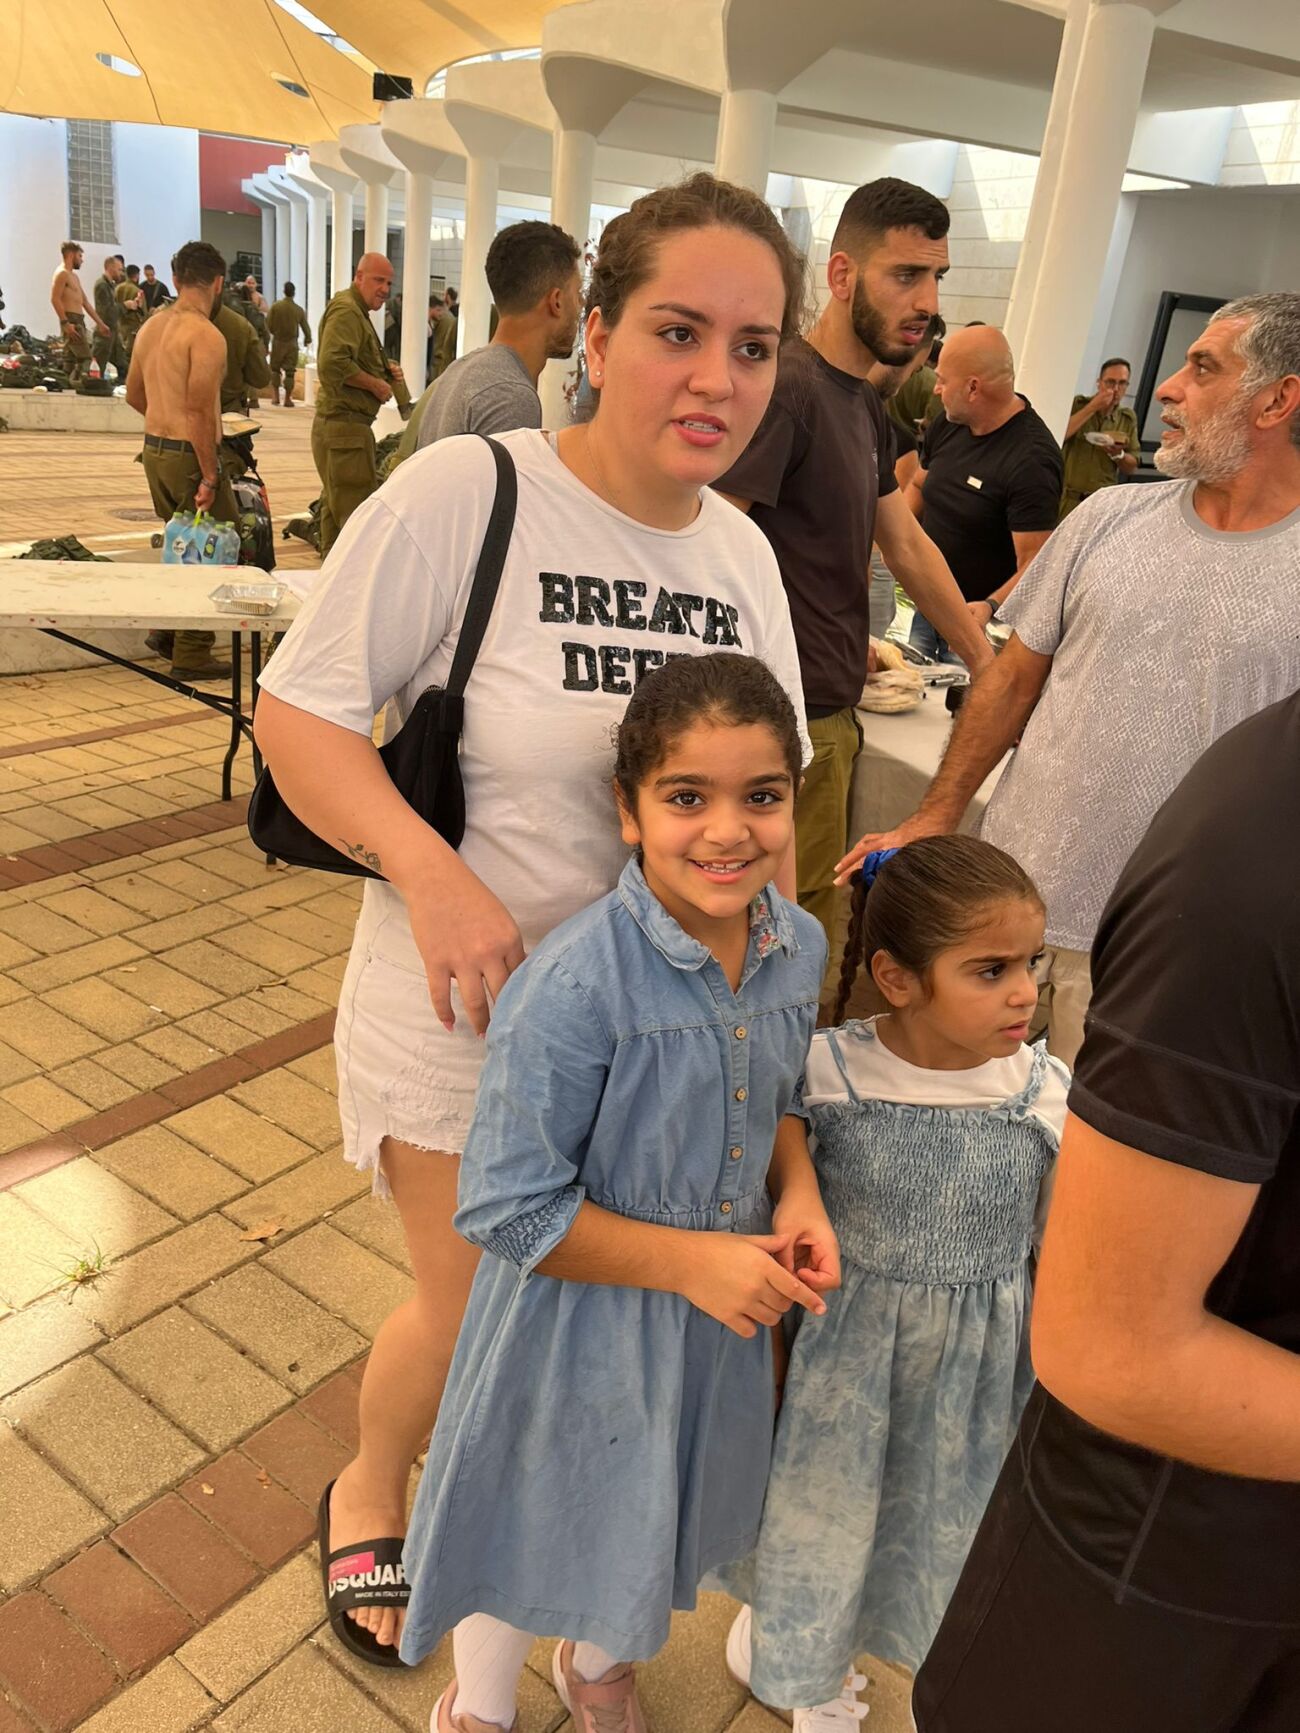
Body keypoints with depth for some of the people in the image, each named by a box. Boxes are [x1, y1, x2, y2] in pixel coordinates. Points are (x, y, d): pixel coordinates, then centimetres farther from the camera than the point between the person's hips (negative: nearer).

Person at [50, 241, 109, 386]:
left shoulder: (74, 276, 22)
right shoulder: (62, 273, -7)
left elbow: (85, 302, 24)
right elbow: (55, 299, -16)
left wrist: (100, 323, 22)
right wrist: (65, 323, -24)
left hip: (78, 320, 10)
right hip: (71, 320, -10)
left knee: (71, 359, 8)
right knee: (85, 357, -18)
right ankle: (75, 384, -20)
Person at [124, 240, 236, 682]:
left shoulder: (151, 326, 12)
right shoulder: (206, 335, -15)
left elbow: (134, 394, 19)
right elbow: (199, 411, -21)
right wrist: (209, 477, -20)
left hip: (154, 449, 9)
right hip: (189, 454, -9)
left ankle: (166, 631, 25)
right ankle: (192, 655, 4)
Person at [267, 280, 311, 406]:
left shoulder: (276, 306, -7)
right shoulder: (299, 310, -5)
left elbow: (269, 325, -7)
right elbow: (306, 327, 1)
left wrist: (275, 333, 14)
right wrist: (308, 340, 19)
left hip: (278, 342, 0)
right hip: (292, 343, 0)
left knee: (275, 369, 13)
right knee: (290, 371, 5)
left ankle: (275, 396, 7)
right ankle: (288, 399, 4)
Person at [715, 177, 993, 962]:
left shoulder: (866, 403, 15)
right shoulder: (787, 388, -13)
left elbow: (906, 543, 23)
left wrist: (985, 661, 26)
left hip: (832, 712, 9)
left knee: (812, 924, 14)